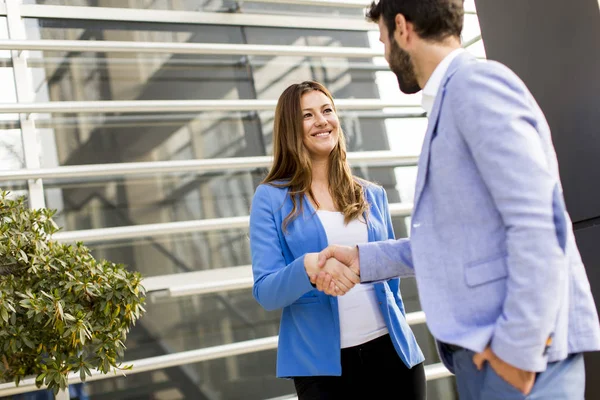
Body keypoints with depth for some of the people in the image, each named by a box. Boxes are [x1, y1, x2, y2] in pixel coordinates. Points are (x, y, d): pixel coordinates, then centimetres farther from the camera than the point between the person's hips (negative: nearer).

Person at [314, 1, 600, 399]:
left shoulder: (477, 82, -11)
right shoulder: (454, 100, 19)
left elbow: (537, 224, -20)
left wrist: (519, 347, -20)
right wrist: (363, 259, 17)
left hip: (521, 348, -9)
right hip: (483, 348, 9)